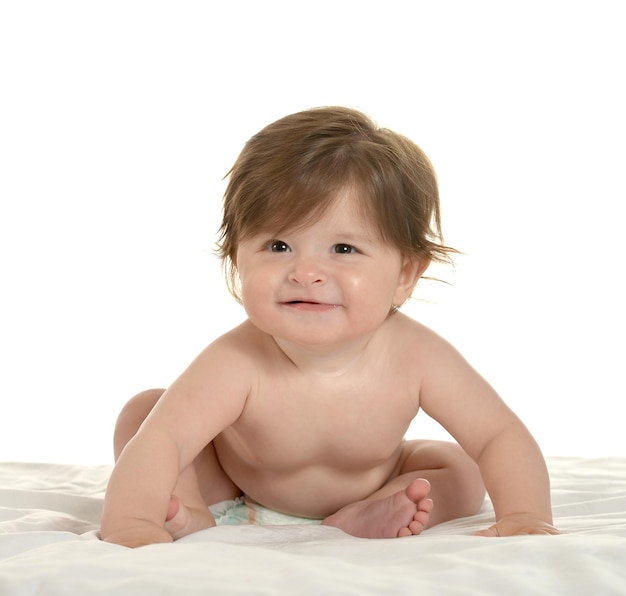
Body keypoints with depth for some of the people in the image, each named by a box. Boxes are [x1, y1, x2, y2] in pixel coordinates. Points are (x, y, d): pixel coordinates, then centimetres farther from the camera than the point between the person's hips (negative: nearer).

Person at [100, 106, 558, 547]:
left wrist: (524, 516, -42)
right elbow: (160, 441, -49)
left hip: (371, 479, 2)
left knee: (463, 473, -12)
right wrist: (131, 524, -65)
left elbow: (500, 435, -26)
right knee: (142, 413, -16)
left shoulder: (416, 358, -34)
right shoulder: (238, 364, -41)